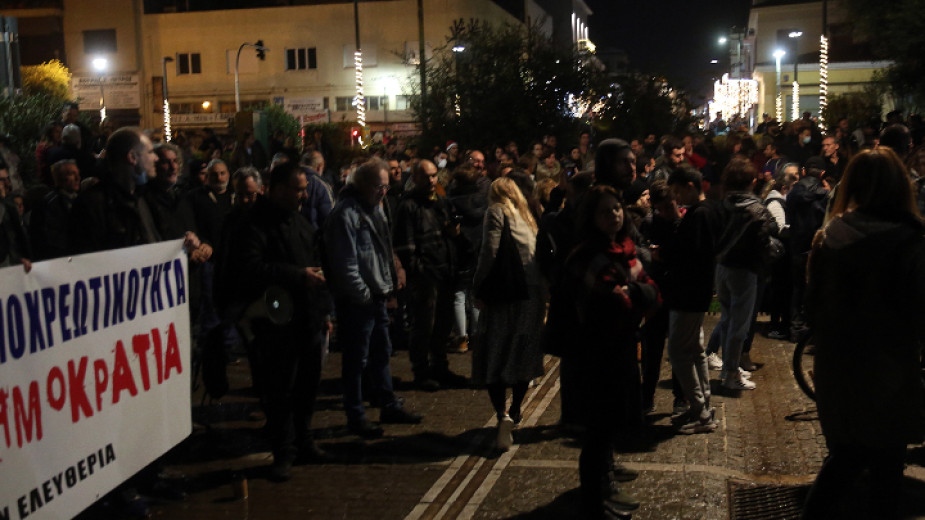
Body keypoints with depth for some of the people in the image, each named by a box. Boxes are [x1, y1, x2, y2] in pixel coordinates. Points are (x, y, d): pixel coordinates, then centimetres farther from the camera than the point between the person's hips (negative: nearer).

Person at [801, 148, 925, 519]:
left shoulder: (828, 236, -4)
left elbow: (813, 303, 3)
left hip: (836, 367, 4)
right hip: (888, 370, -4)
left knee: (846, 450, 20)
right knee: (886, 463, 13)